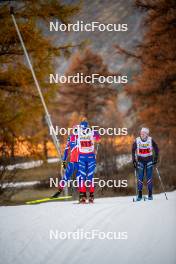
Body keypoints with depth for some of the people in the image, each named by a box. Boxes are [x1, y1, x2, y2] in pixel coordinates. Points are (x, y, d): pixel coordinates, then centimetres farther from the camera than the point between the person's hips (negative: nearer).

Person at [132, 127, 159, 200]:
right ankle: (140, 195, 1)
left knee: (149, 177, -2)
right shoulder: (137, 140, -8)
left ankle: (150, 194, 4)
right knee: (140, 177, -3)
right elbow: (133, 150, 1)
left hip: (149, 160, -1)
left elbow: (156, 149, 3)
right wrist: (134, 160, -5)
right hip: (140, 160, 1)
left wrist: (156, 158, -2)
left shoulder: (150, 140, -9)